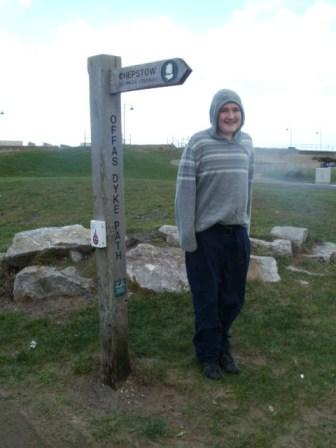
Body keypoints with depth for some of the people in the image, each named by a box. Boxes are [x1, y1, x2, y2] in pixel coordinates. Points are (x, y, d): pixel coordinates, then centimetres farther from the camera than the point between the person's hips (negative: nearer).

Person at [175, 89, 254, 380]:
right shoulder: (199, 143, -9)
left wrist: (246, 224, 13)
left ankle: (222, 345, 37)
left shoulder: (247, 142, 7)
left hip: (238, 232, 5)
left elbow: (248, 185, 14)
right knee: (207, 298, 8)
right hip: (207, 233, -5)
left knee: (233, 297, 14)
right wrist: (186, 234, -14)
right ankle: (209, 353, 28)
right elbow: (185, 188, -11)